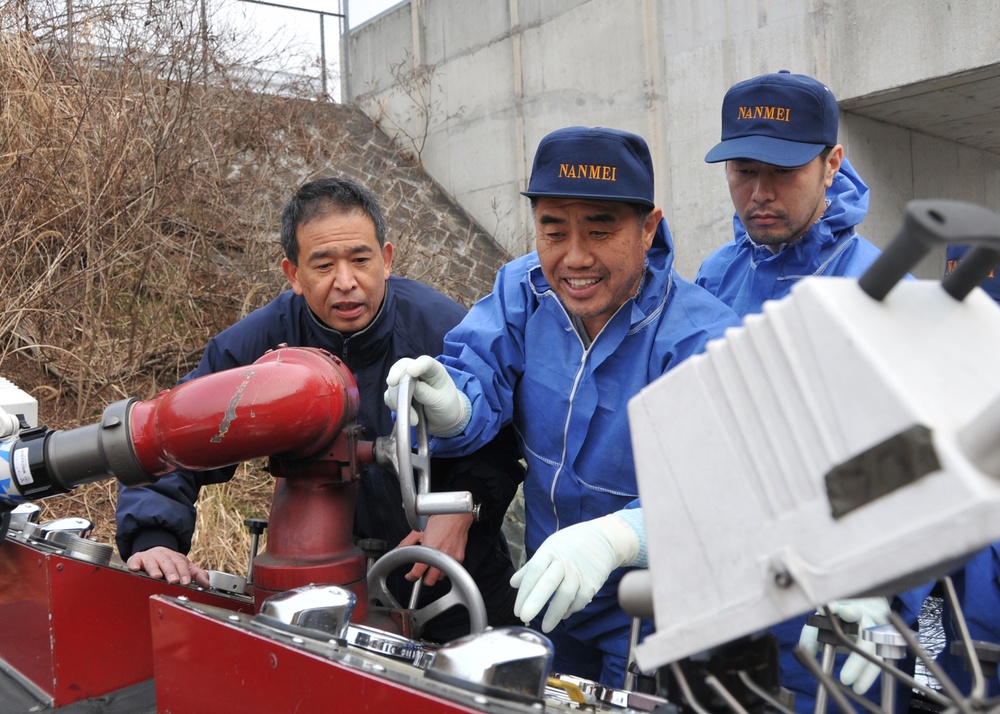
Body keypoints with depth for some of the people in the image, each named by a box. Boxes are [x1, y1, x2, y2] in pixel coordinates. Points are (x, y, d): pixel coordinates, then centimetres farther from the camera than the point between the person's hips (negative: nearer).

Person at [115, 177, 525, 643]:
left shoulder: (443, 329, -17)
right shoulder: (257, 343, -14)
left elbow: (499, 439, -4)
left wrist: (465, 506, -21)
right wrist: (154, 540, -26)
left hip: (456, 575, 0)